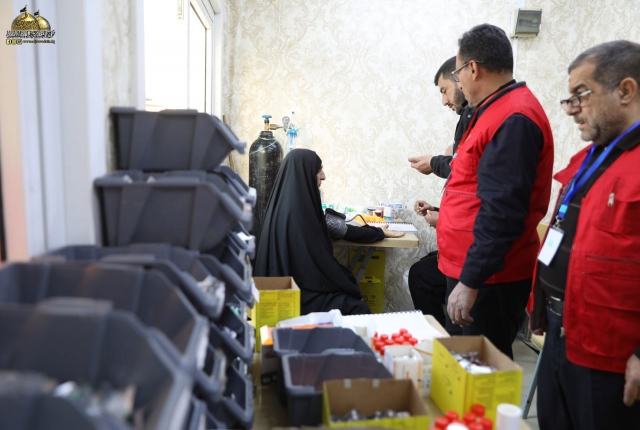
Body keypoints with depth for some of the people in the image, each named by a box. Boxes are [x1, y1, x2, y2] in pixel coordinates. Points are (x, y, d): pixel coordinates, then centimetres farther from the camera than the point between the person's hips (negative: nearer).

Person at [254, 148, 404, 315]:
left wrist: (379, 233, 23)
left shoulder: (297, 204, 5)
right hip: (300, 294, -9)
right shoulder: (295, 211, -23)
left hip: (297, 286, 9)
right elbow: (319, 262, -20)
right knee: (359, 311, -11)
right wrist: (353, 290, -7)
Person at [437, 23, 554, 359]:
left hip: (489, 278, -10)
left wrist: (470, 282, -24)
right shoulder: (498, 111, 14)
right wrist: (446, 215, 28)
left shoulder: (513, 120, -19)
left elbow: (501, 213, -25)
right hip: (467, 269, 10)